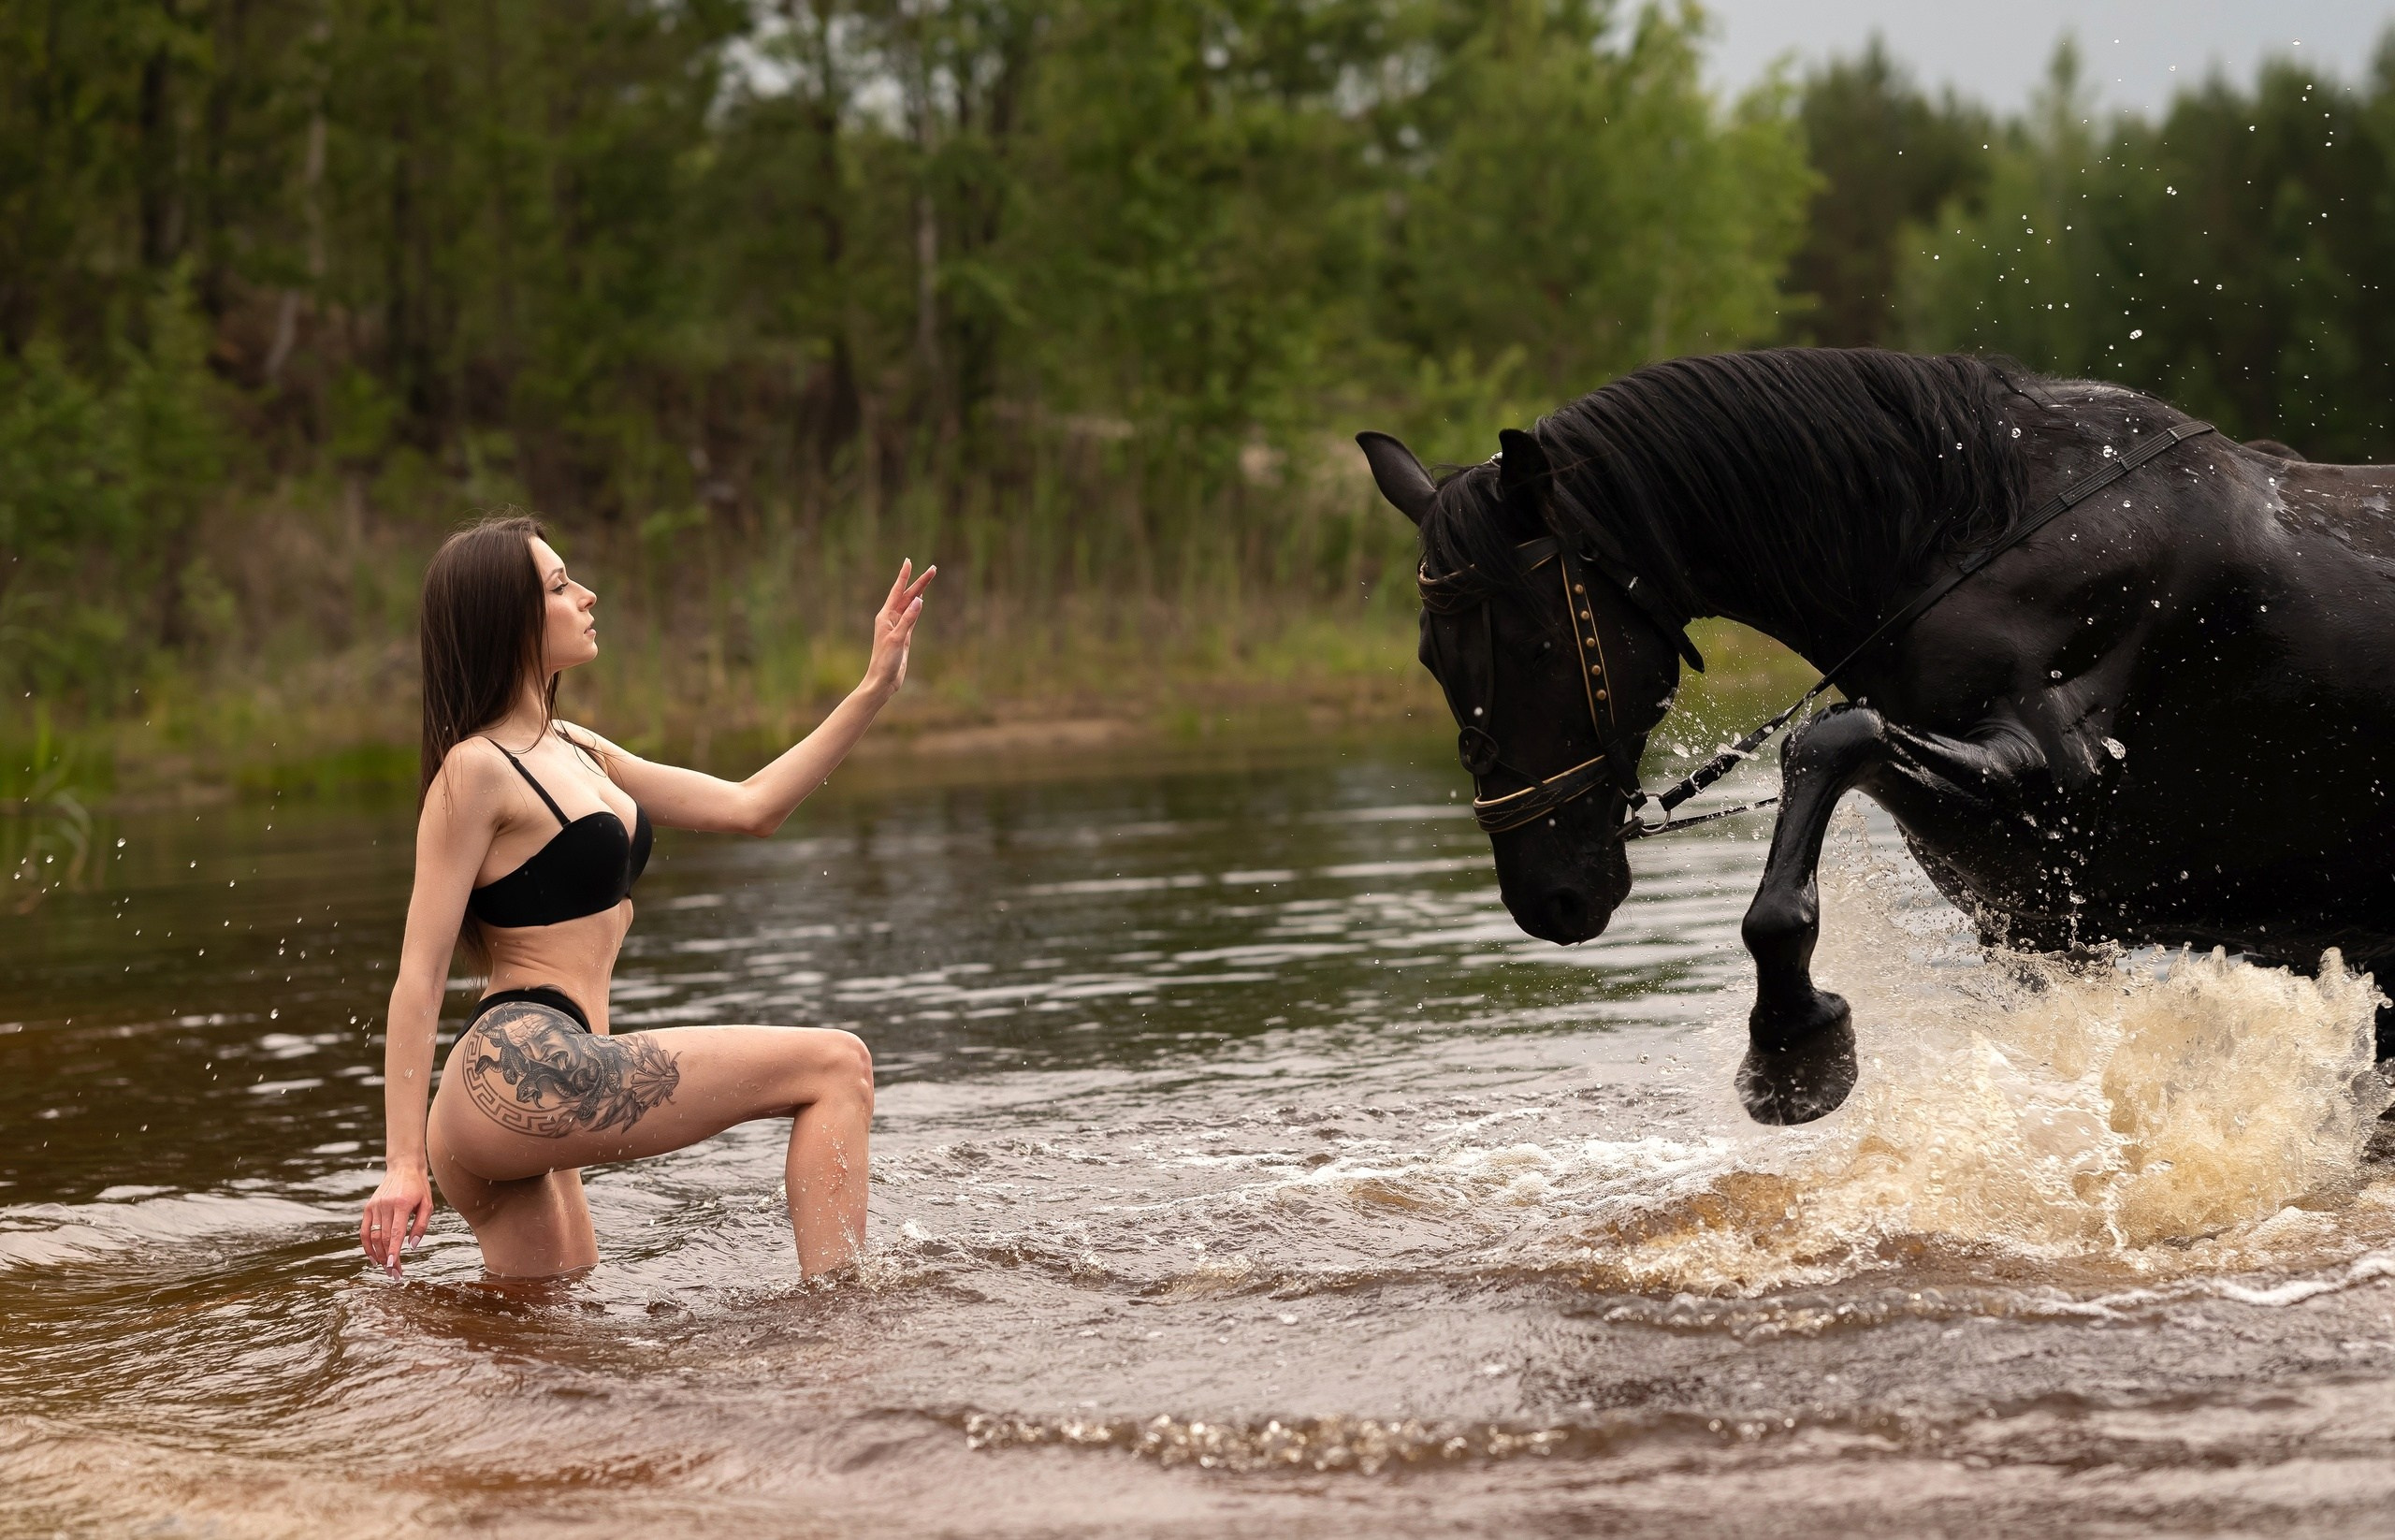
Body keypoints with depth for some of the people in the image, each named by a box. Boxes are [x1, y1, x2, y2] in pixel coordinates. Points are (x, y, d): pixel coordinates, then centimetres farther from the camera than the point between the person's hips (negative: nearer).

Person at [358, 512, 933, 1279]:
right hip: (518, 1074, -10)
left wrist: (876, 689, 21)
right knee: (834, 1066, -10)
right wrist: (403, 1164, -16)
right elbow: (419, 975, -10)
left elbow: (750, 808, 25)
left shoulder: (573, 751, 21)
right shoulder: (476, 770, -7)